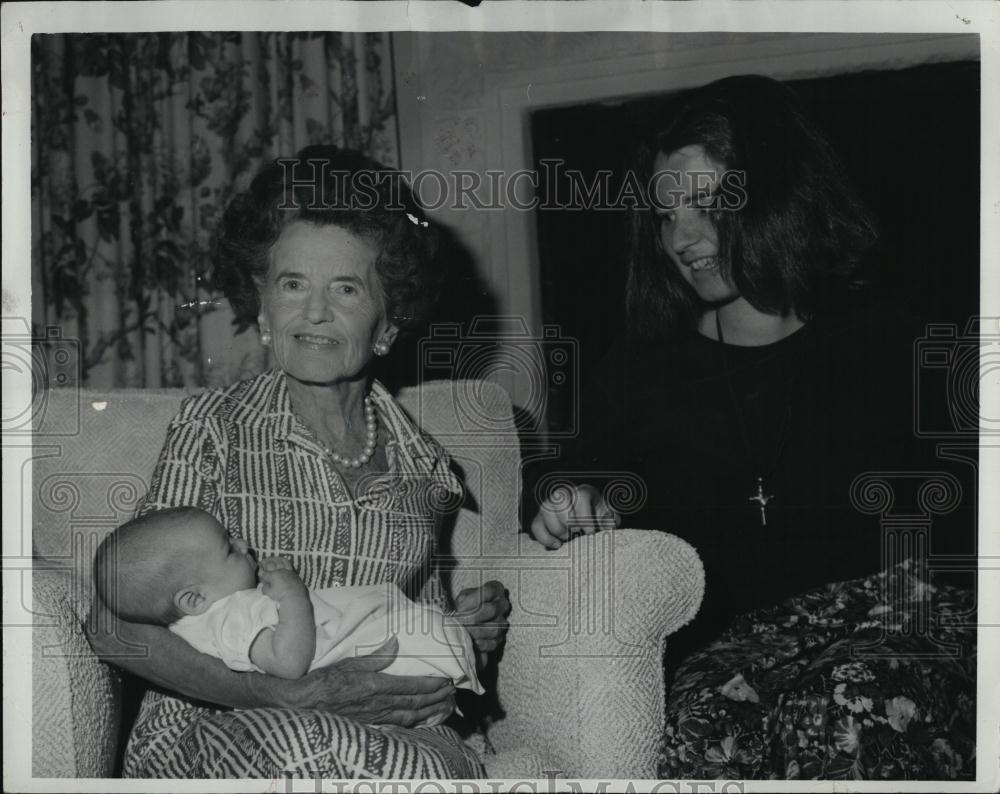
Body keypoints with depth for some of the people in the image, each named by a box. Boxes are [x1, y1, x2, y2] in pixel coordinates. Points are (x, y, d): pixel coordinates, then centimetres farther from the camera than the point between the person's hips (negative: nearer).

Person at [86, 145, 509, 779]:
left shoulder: (420, 465, 11)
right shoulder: (213, 427, 0)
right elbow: (117, 627, -9)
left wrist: (465, 628, 1)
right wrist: (292, 697, -20)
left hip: (381, 727, 3)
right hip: (207, 735, -2)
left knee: (442, 754, -33)